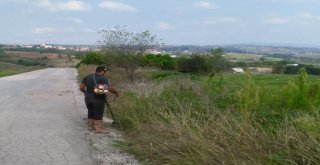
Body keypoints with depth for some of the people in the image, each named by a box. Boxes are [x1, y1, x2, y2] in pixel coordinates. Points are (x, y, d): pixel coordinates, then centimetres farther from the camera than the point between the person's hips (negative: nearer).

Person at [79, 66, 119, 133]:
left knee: (91, 113, 19)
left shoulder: (87, 77, 8)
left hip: (88, 98, 6)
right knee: (98, 114, 3)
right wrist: (116, 92, -4)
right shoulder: (103, 79, -11)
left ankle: (91, 126, 29)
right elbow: (109, 88, -19)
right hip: (98, 99, -6)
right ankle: (99, 128, 6)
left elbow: (81, 87, 8)